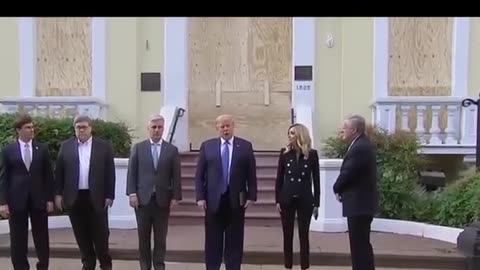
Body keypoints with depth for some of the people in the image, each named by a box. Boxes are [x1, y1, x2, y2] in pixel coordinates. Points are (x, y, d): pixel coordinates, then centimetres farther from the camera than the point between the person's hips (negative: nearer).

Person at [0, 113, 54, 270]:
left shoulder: (42, 149, 5)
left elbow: (48, 175, 5)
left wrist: (50, 198, 1)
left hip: (39, 199, 1)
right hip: (17, 200, -1)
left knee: (42, 237, 8)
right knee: (18, 239, 6)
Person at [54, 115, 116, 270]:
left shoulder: (104, 146, 0)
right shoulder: (66, 146, 5)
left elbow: (110, 173, -2)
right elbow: (59, 172, 6)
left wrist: (109, 196, -5)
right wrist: (58, 194, 0)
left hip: (96, 197, -2)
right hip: (74, 197, 2)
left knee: (100, 233, 4)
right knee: (81, 234, 9)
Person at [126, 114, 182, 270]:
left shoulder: (172, 150, 5)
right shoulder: (138, 148, 6)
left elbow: (176, 176, 2)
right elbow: (132, 172, 2)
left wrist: (175, 197, -4)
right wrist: (132, 193, -7)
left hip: (162, 199, 0)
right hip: (142, 198, 0)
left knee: (161, 237, 6)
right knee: (143, 236, 7)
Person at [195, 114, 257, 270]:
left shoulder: (245, 146, 4)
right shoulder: (207, 146, 5)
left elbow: (251, 174, 2)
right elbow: (199, 174, 3)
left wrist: (251, 196, -4)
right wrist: (200, 197, -5)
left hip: (236, 200, 0)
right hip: (213, 200, 0)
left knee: (235, 241, 6)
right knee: (213, 240, 7)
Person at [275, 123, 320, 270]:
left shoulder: (312, 154, -2)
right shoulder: (285, 152, 2)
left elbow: (316, 179, 1)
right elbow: (279, 178, 4)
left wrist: (316, 203, -1)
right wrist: (277, 200, -1)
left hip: (305, 200, -1)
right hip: (287, 199, 1)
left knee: (304, 235, 4)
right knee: (287, 235, 6)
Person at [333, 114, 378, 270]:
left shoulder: (359, 148, -20)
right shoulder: (362, 144, 13)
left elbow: (347, 173, -20)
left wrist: (337, 189, -2)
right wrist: (341, 189, 3)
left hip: (359, 203, -10)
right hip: (362, 202, 10)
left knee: (360, 244, -4)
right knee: (361, 243, 17)